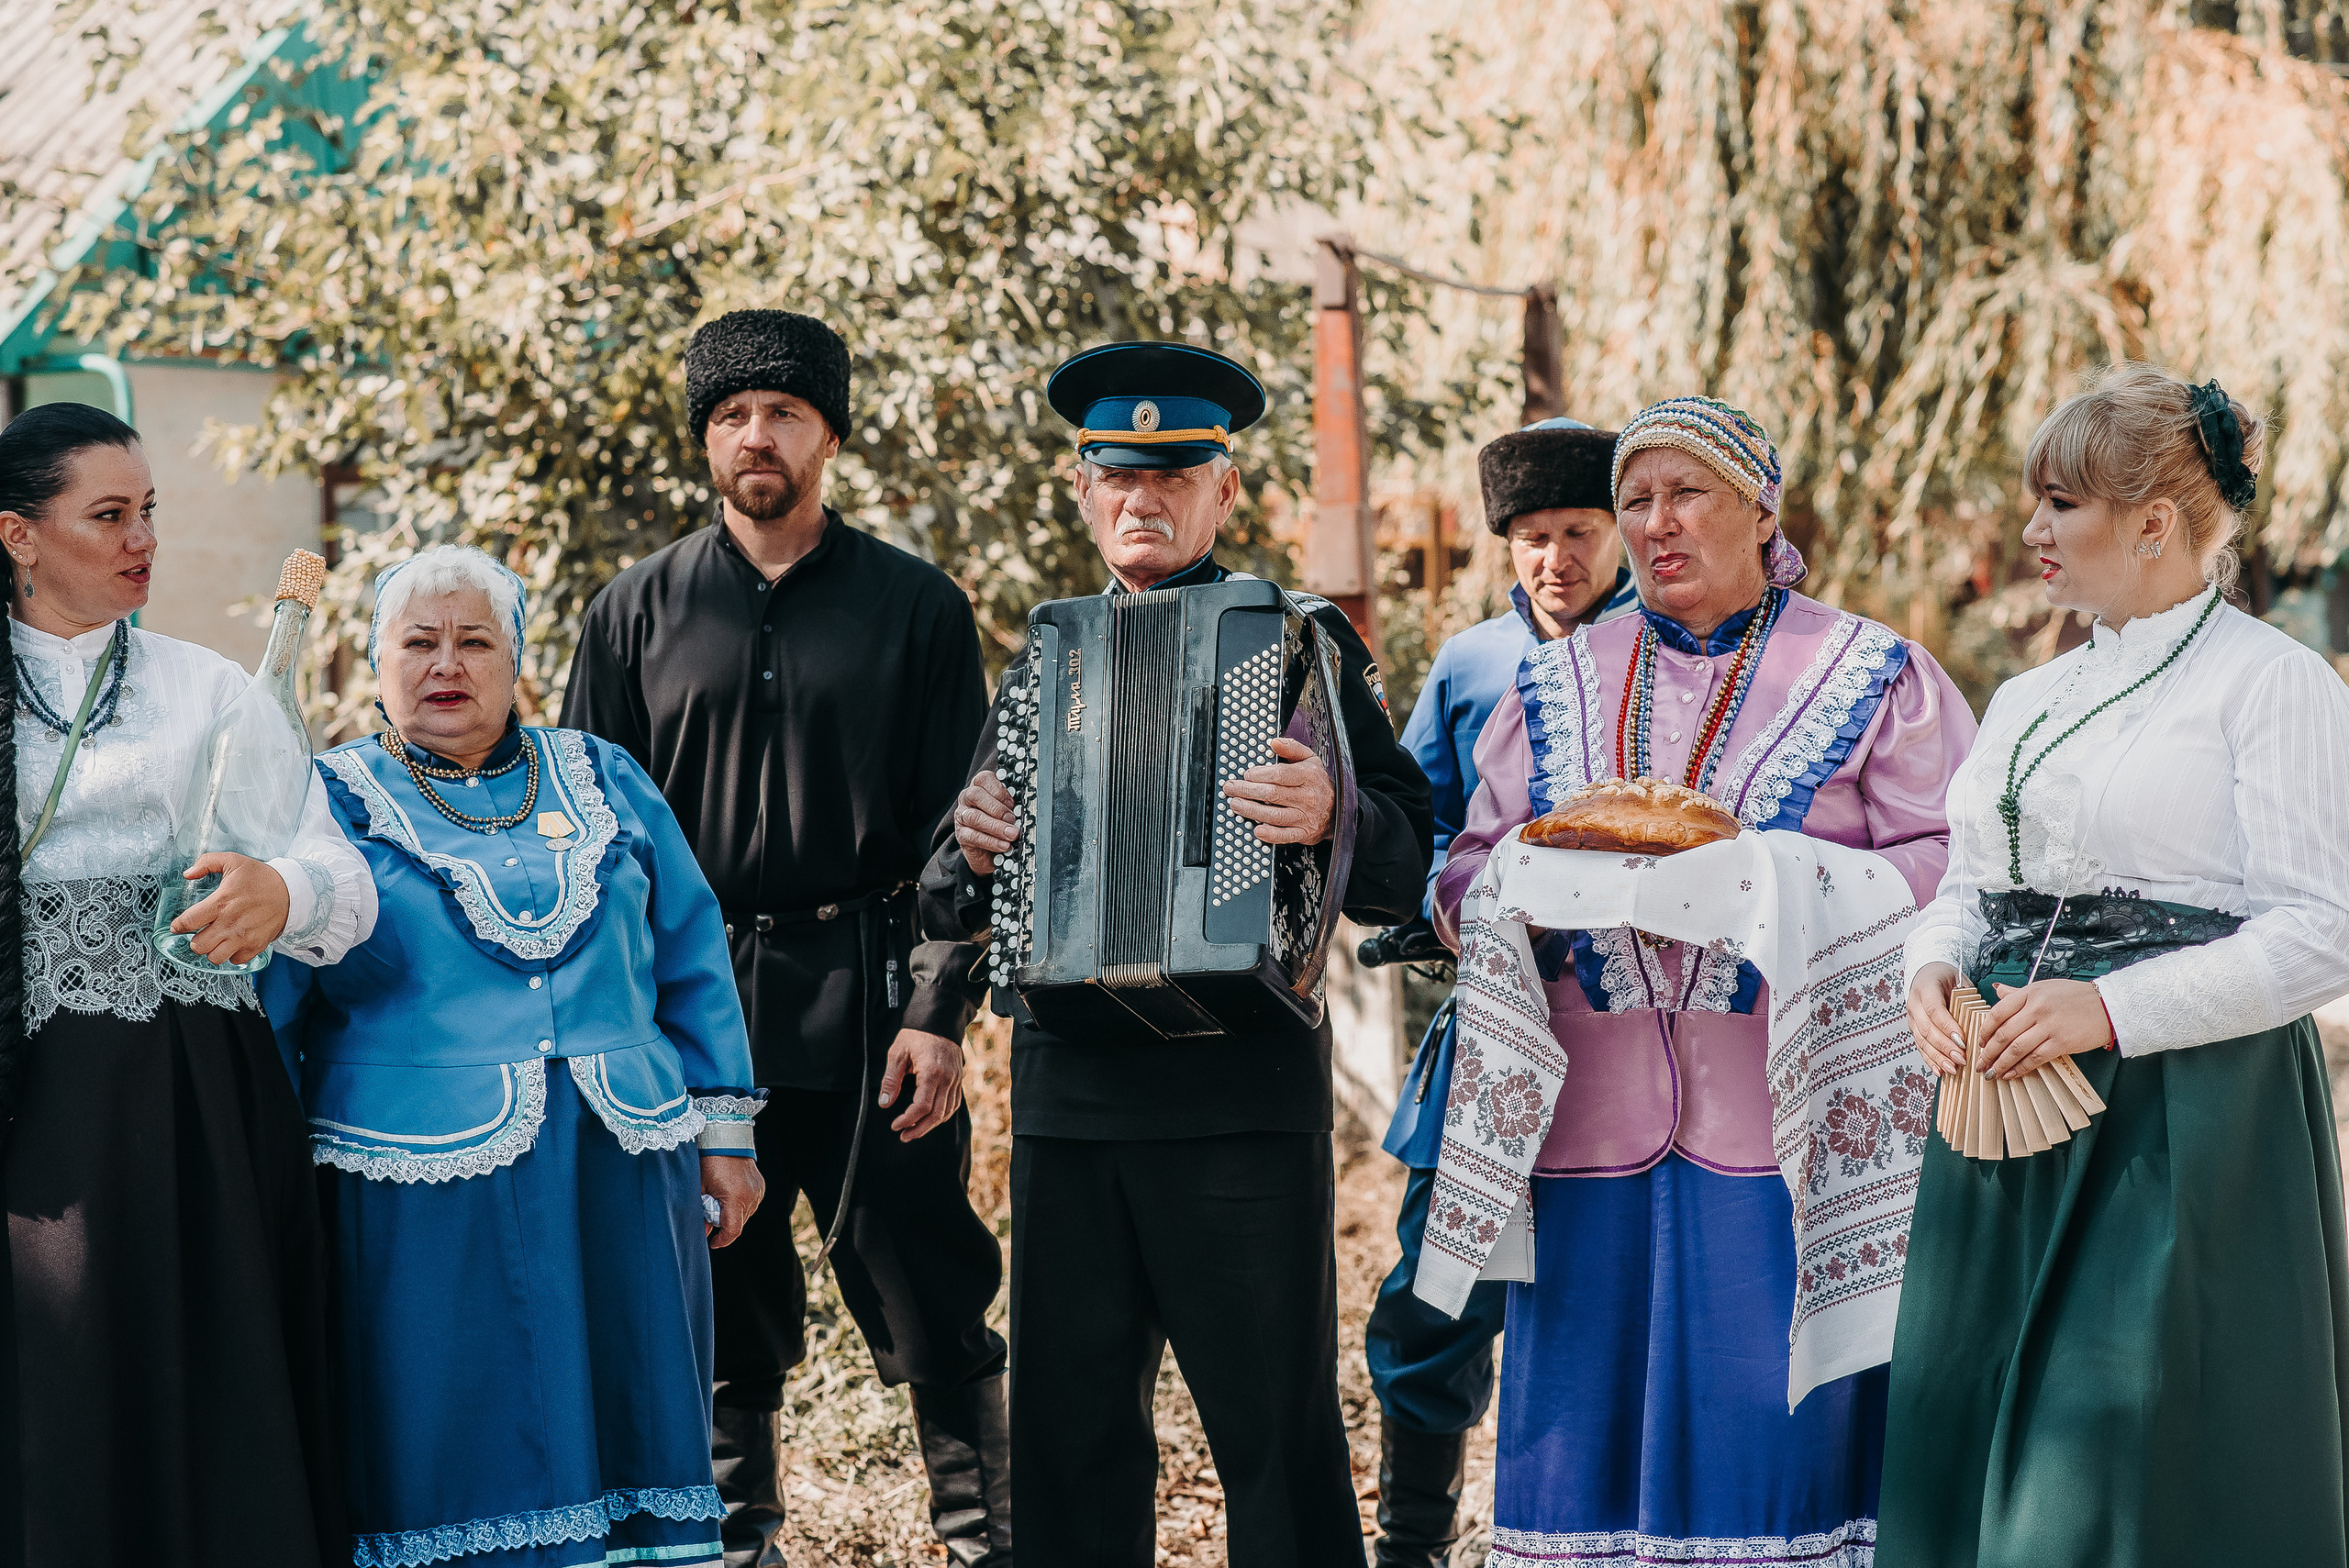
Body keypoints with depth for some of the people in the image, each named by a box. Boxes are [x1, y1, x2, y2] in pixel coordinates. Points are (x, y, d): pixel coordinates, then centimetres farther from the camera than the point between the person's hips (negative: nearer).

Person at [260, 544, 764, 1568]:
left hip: (621, 1176, 3)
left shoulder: (603, 782, 13)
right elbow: (257, 1008, 4)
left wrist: (724, 1134, 11)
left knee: (620, 1434, 6)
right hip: (422, 1194, -3)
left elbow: (692, 964, 15)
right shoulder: (331, 802, 5)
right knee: (448, 1452, 0)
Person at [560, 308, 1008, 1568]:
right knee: (720, 1323, 8)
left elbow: (957, 833, 2)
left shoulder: (916, 607, 5)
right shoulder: (638, 612, 10)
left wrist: (936, 1014, -7)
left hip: (868, 1019, -2)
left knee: (935, 1312, -1)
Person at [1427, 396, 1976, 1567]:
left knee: (1784, 1414, -5)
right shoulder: (1555, 687, 17)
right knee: (1594, 1414, 2)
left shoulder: (1872, 678, 6)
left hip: (1789, 1124, -3)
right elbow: (1466, 881, 15)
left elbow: (1953, 866, -3)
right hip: (1597, 1122, 3)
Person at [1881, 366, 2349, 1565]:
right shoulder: (2027, 702, 17)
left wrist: (2113, 1008, -20)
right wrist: (1934, 967, -1)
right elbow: (1966, 883, 22)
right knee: (1975, 1452, 7)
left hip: (2187, 1129, -7)